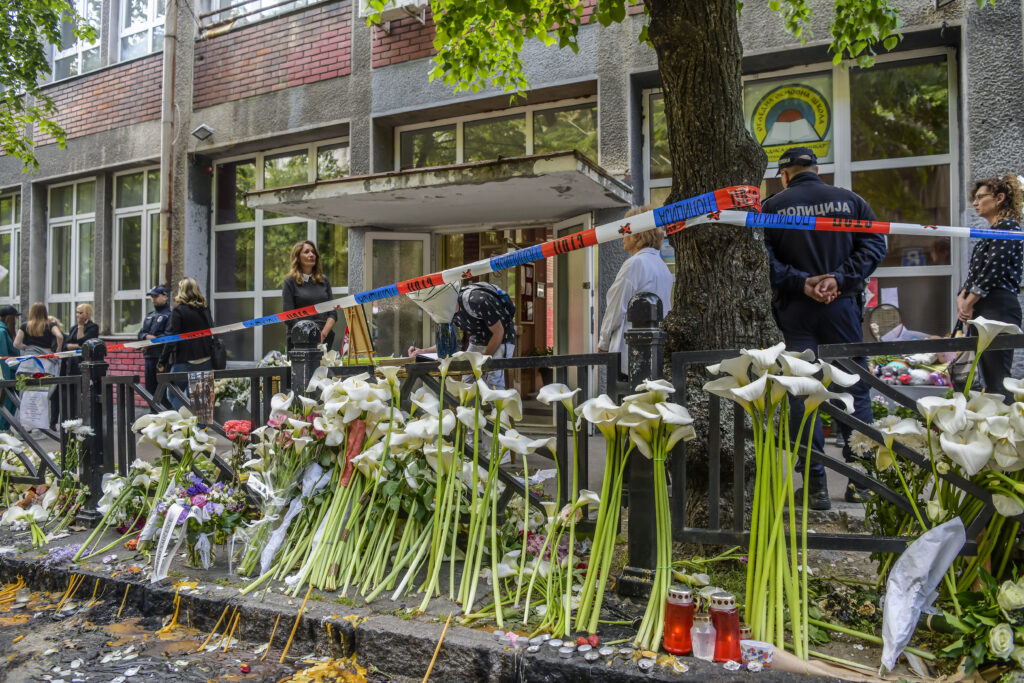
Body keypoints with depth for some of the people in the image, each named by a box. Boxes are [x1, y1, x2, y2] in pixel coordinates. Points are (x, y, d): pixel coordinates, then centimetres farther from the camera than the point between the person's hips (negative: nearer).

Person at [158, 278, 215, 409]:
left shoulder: (179, 311, -9)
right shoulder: (205, 309, 7)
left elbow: (171, 339, -11)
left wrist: (162, 362, -5)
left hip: (184, 361, -5)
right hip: (205, 361, 5)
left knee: (173, 395, 7)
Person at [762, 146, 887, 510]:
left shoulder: (772, 207, 1)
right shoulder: (849, 200, 8)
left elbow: (764, 258, -10)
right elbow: (874, 245, -1)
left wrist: (801, 282, -11)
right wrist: (840, 279, -8)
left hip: (795, 310, -1)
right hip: (843, 305, 2)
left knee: (802, 393, 3)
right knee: (856, 390, 10)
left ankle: (815, 484, 4)